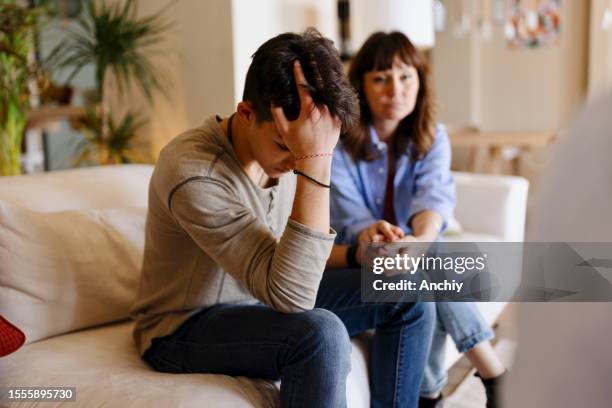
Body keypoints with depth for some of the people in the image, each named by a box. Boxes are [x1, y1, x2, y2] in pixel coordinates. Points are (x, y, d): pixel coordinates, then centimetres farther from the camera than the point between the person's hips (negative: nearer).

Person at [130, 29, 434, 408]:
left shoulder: (288, 149, -7)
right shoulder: (194, 172, -31)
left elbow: (299, 260, 6)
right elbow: (291, 295, -38)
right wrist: (314, 160, -42)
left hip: (269, 298, 7)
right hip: (187, 327, -7)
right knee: (321, 333, -35)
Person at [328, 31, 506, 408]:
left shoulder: (432, 137, -5)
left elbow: (435, 194, -24)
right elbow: (347, 209, -23)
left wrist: (423, 239, -48)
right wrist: (370, 235, -48)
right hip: (356, 263, -3)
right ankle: (496, 377, -18)